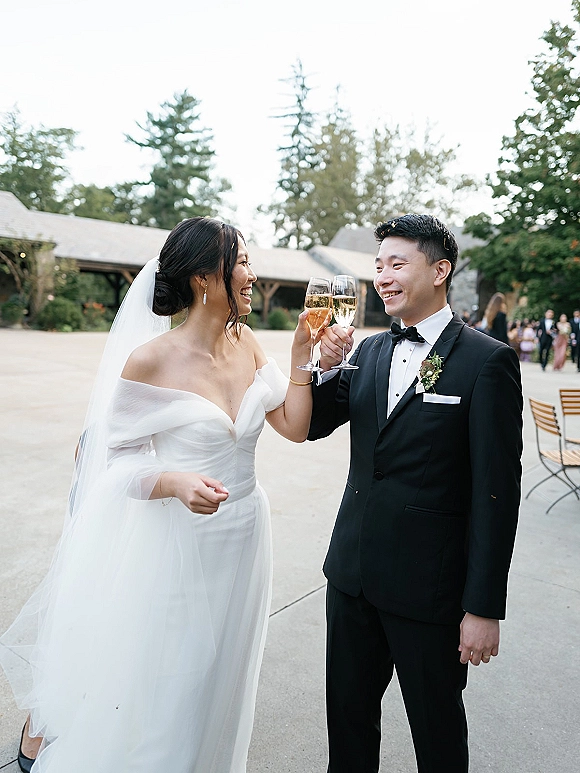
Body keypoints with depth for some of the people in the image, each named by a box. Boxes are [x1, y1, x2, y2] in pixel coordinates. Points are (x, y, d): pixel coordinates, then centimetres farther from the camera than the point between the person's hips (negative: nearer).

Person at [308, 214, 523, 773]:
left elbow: (496, 494, -14)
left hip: (429, 586, -5)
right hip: (353, 573, 6)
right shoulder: (369, 351, 6)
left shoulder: (488, 362, -12)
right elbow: (311, 425, 6)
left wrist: (484, 607, -13)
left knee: (437, 728, 18)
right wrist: (324, 365, -12)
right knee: (347, 712, 23)